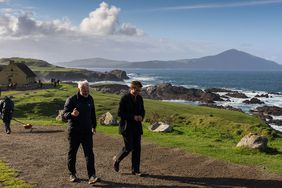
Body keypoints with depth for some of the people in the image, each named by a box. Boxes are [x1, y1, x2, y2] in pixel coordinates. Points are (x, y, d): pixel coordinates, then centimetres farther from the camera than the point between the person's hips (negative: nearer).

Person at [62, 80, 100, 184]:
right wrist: (72, 114, -37)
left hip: (87, 131, 3)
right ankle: (72, 174, 27)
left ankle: (92, 176, -9)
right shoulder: (71, 100, -9)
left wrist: (94, 126, 23)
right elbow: (64, 114, -15)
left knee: (89, 153, -6)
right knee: (72, 153, 9)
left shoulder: (90, 99, 6)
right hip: (74, 131, -3)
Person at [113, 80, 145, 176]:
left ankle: (135, 170, 15)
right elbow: (120, 113, -14)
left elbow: (142, 110, 18)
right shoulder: (125, 98, -11)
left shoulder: (139, 98, 8)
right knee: (128, 148, -6)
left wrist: (141, 116, -5)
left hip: (137, 127, 6)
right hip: (127, 127, -6)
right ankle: (117, 159, 24)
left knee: (137, 148, 5)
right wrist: (133, 117, -20)